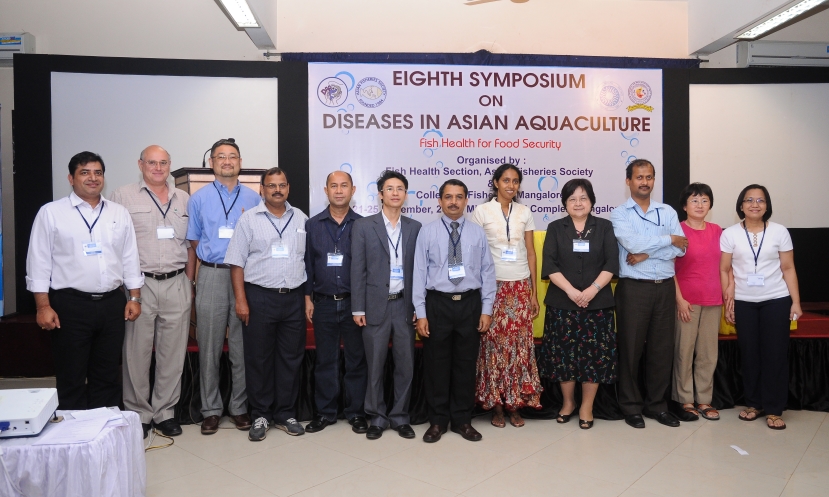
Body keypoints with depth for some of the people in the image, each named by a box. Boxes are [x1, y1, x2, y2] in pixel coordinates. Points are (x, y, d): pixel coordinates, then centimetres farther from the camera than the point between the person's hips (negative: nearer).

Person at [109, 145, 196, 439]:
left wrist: (189, 283, 10)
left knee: (173, 353, 7)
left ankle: (165, 412, 20)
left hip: (176, 285, 3)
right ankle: (139, 413, 18)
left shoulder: (184, 200, 13)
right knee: (137, 353, 3)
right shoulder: (123, 197, 3)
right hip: (139, 284, -3)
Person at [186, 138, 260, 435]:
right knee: (209, 346, 3)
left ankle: (239, 407, 16)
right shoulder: (199, 199, 9)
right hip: (211, 276, 0)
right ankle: (211, 409, 15)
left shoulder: (253, 199, 9)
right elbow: (193, 242, 12)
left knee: (242, 346, 4)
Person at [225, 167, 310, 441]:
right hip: (259, 297, -2)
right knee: (258, 359, 6)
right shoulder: (249, 218, 1)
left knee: (291, 357, 9)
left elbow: (309, 259, 10)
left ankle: (285, 414, 22)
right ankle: (260, 416, 20)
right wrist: (240, 300, -8)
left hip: (294, 298, 2)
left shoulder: (301, 219, 8)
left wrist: (309, 296, 4)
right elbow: (237, 262, -2)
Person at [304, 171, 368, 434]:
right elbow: (307, 263, 6)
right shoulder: (312, 225, 5)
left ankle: (356, 412, 20)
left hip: (354, 303, -1)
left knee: (356, 360, 7)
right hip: (323, 303, 1)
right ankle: (325, 412, 22)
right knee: (325, 360, 9)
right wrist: (308, 298, 2)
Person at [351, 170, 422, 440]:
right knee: (375, 366, 7)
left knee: (406, 365, 8)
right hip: (376, 306, -2)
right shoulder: (363, 226, 1)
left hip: (405, 305, 2)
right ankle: (377, 418, 23)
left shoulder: (415, 228, 7)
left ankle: (400, 417, 23)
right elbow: (358, 270, -2)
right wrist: (358, 308, -5)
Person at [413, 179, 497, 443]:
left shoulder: (478, 232, 3)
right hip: (438, 303, -1)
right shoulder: (428, 232, -1)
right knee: (436, 363, 7)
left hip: (470, 303, 1)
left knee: (466, 363, 10)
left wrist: (486, 310, -2)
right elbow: (420, 273, -3)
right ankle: (437, 421, 23)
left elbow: (487, 272, 3)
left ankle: (462, 420, 26)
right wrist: (421, 313, -6)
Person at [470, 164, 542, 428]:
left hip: (520, 287, 3)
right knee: (494, 344, -2)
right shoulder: (481, 211, 0)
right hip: (493, 286, -2)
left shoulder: (524, 212, 9)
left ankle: (515, 405, 14)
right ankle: (496, 405, 11)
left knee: (519, 344, 2)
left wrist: (534, 292, 6)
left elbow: (531, 253, 9)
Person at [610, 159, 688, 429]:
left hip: (665, 287, 4)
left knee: (662, 348, 9)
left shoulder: (668, 212, 11)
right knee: (631, 347, 3)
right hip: (634, 288, -4)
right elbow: (633, 243, -17)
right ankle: (631, 406, 16)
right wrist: (669, 239, -6)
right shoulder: (619, 214, 0)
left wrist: (646, 254, -13)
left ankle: (657, 404, 23)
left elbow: (681, 248, -1)